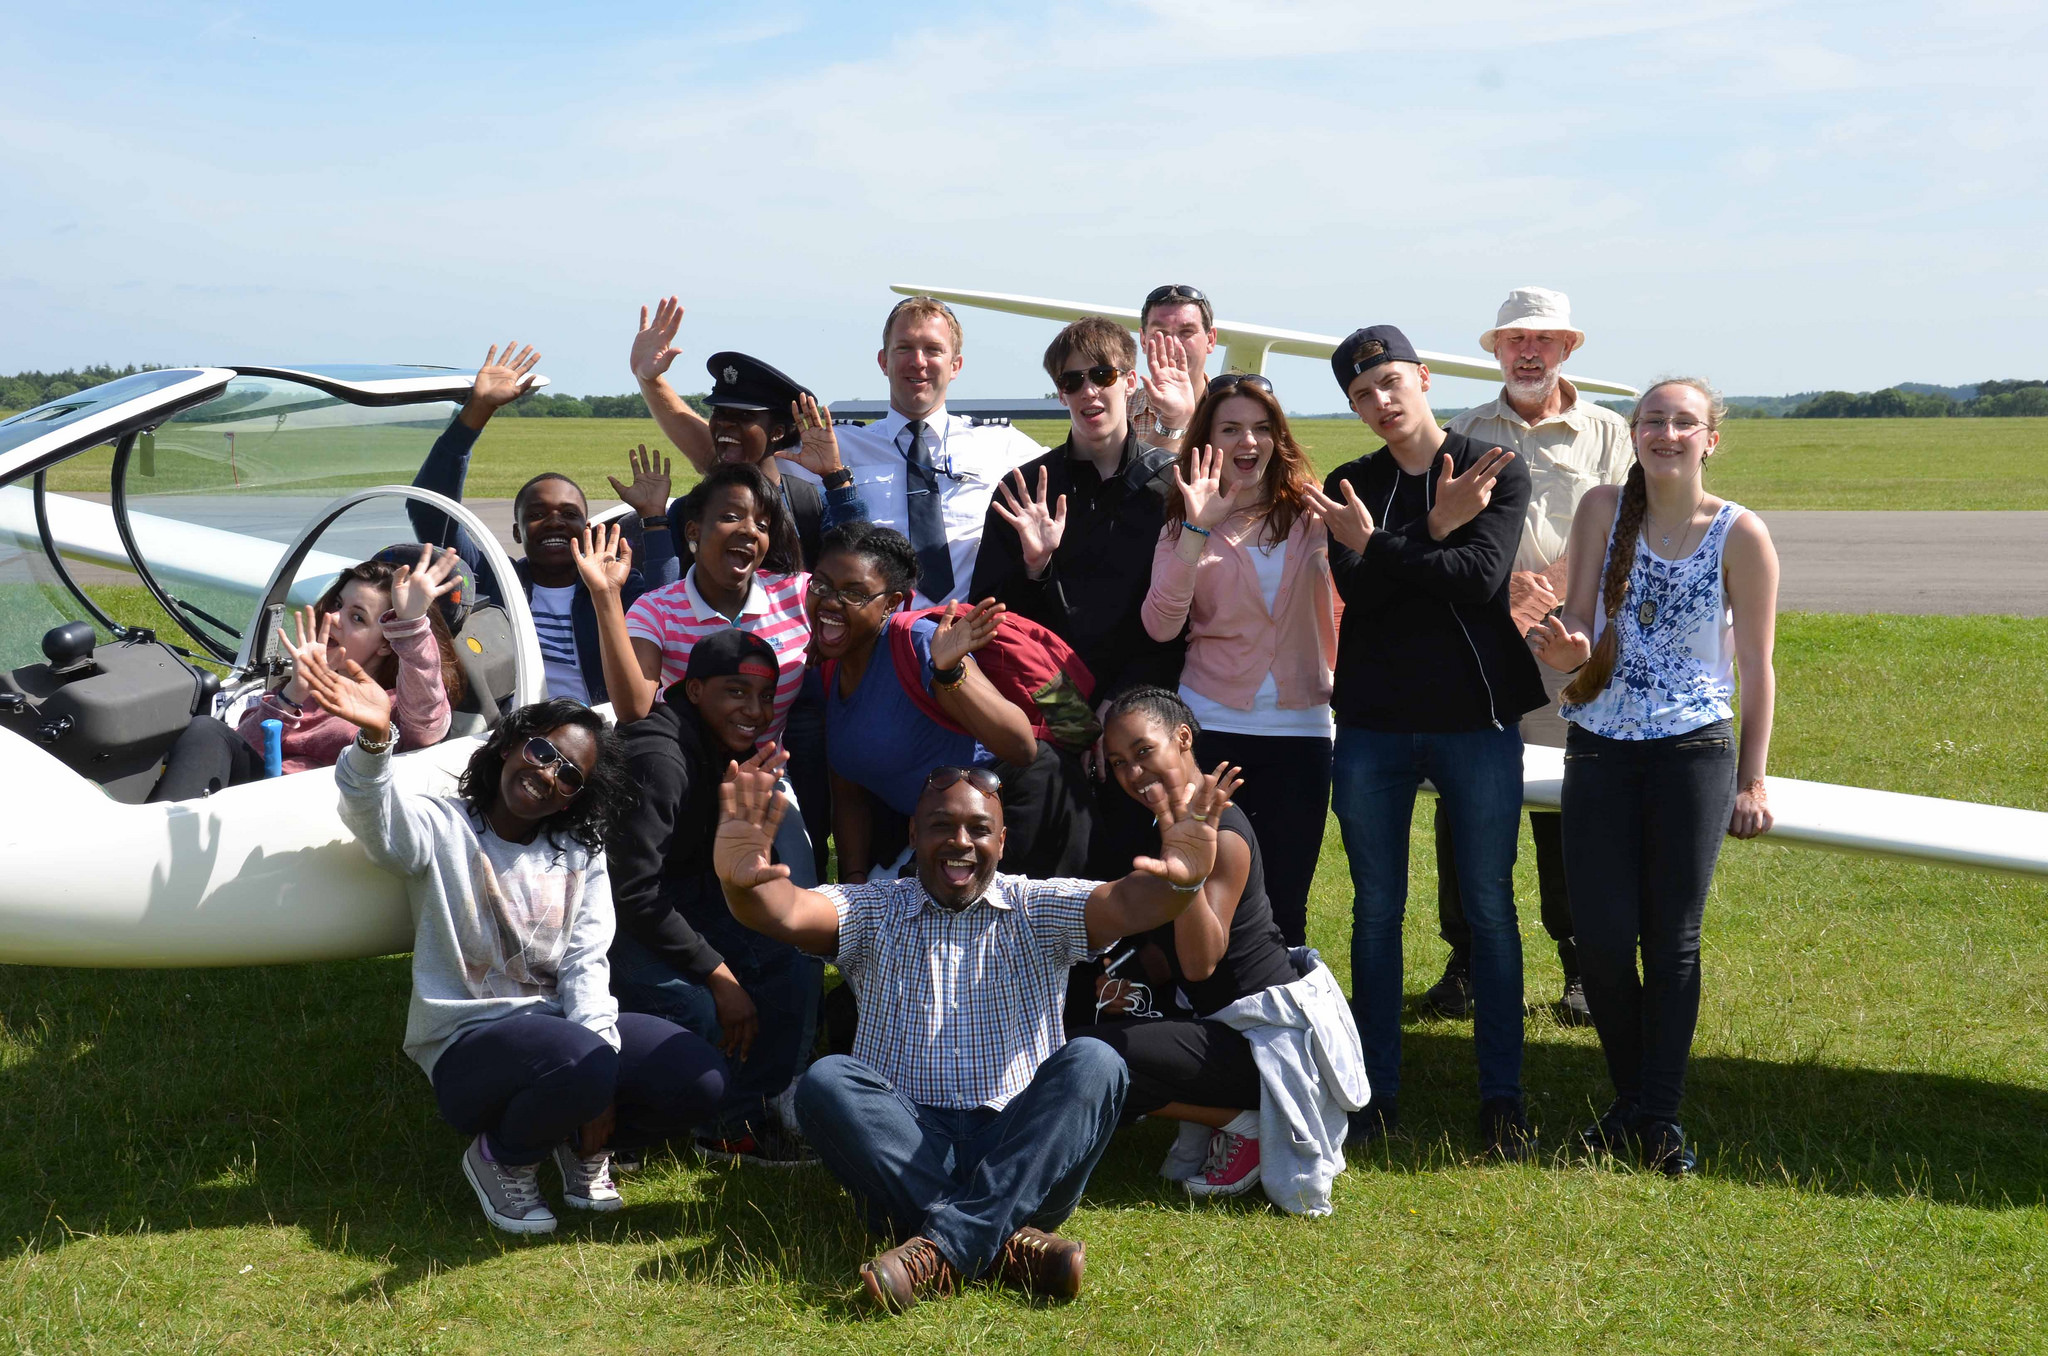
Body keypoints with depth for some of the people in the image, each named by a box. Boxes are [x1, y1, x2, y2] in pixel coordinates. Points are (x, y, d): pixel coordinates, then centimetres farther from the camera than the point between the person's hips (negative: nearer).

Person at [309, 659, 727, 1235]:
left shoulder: (580, 857, 12)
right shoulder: (444, 829, -2)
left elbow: (586, 965, 1)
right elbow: (376, 817, -26)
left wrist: (601, 1077, -14)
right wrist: (374, 739, -48)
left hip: (560, 1027, 5)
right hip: (467, 1047, -5)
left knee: (699, 1079, -17)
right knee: (579, 1064, -36)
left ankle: (584, 1144, 13)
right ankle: (500, 1159, -3)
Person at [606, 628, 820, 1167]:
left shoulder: (734, 750, 3)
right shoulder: (660, 758, -26)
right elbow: (636, 892, -28)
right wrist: (719, 974, -26)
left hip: (677, 898, 9)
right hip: (610, 919, -9)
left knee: (791, 958, -5)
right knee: (701, 1011, -28)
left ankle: (739, 1125, 4)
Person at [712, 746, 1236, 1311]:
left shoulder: (1039, 911, 12)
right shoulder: (873, 913, 13)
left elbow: (1127, 904, -9)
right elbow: (786, 912, -8)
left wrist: (1179, 881, -34)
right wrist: (742, 882, -33)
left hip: (1020, 1159, 0)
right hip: (907, 1150, 0)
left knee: (1093, 1063, -25)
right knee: (826, 1080, -26)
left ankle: (941, 1248, -36)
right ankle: (1004, 1239, -36)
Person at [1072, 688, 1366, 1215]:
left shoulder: (1222, 832, -19)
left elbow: (1201, 962, -27)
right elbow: (1169, 957, 14)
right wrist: (1130, 986, -6)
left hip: (1267, 1031, -10)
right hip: (1218, 1020, 10)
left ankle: (1242, 1122, -4)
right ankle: (1227, 1117, 9)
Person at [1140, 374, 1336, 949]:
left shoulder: (1310, 511, 4)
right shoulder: (1186, 525, 3)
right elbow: (1161, 624, -13)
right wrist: (1197, 530, -18)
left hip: (1299, 729, 1)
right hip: (1211, 728, 0)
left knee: (1285, 904, 6)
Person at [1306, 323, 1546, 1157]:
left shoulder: (1499, 472, 1)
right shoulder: (1350, 488, 8)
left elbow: (1482, 578, -14)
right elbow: (1355, 590, -7)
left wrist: (1377, 549, -15)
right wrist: (1433, 536, -19)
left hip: (1477, 720, -2)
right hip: (1373, 724, 2)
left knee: (1490, 909, 3)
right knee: (1376, 910, 7)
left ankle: (1501, 1095, 11)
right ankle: (1377, 1089, 17)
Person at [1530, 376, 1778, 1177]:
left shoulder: (1740, 535, -4)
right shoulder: (1603, 510, 2)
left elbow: (1756, 666, 1)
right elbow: (1578, 623, 2)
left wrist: (1751, 781, 1)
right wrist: (1567, 650, -22)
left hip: (1694, 751, -2)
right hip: (1599, 749, 2)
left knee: (1672, 940, 2)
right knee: (1602, 938, 0)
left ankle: (1659, 1117, 11)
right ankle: (1631, 1101, 20)